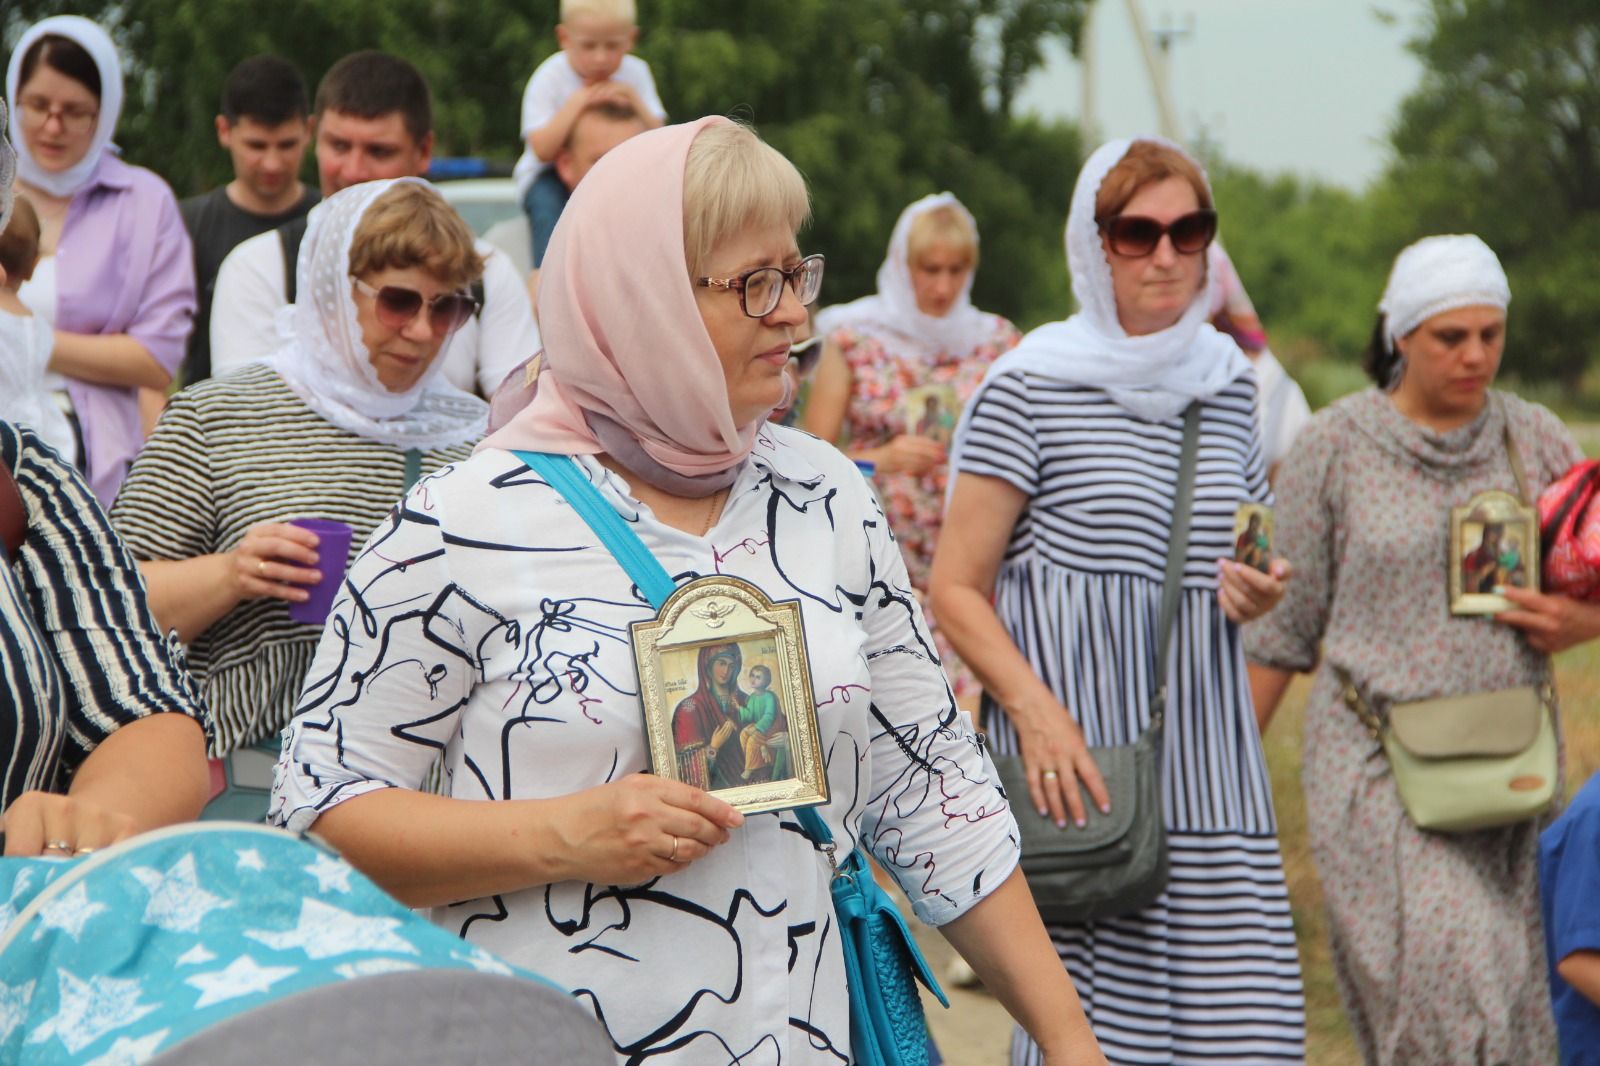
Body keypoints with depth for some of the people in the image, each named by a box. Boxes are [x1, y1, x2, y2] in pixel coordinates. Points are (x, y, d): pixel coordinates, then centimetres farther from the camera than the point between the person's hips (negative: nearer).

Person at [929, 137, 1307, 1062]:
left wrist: (1255, 594, 2)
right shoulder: (1029, 386, -2)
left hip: (1208, 760, 5)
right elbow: (957, 589, -5)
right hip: (1076, 762, -5)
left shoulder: (1230, 386, 14)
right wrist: (1036, 710, -20)